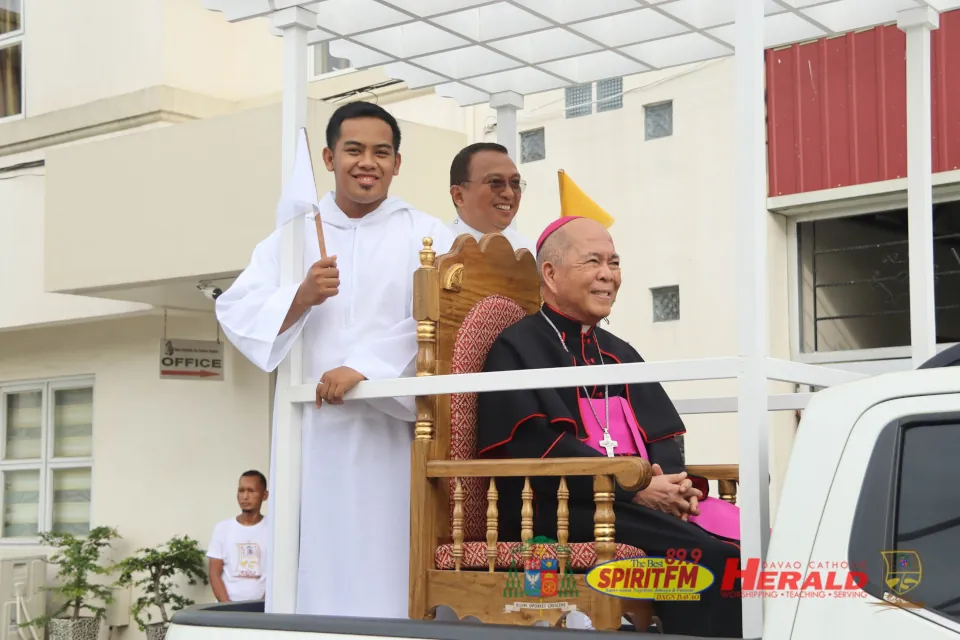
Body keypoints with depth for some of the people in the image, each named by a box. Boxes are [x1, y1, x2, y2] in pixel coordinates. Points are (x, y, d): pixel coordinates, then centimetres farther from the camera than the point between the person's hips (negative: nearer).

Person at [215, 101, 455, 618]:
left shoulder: (426, 236, 6)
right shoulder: (294, 234, 14)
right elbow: (235, 311, 4)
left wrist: (364, 367, -20)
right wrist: (301, 297, -14)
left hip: (389, 429, -2)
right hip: (309, 426, 2)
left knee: (381, 560, -6)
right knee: (311, 560, 0)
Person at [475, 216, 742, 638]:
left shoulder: (620, 355, 25)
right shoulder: (516, 349, 2)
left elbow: (663, 437, 18)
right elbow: (538, 448, -11)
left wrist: (674, 481, -7)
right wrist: (635, 487, -17)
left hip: (648, 496, 7)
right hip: (563, 509, -7)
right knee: (705, 556, -30)